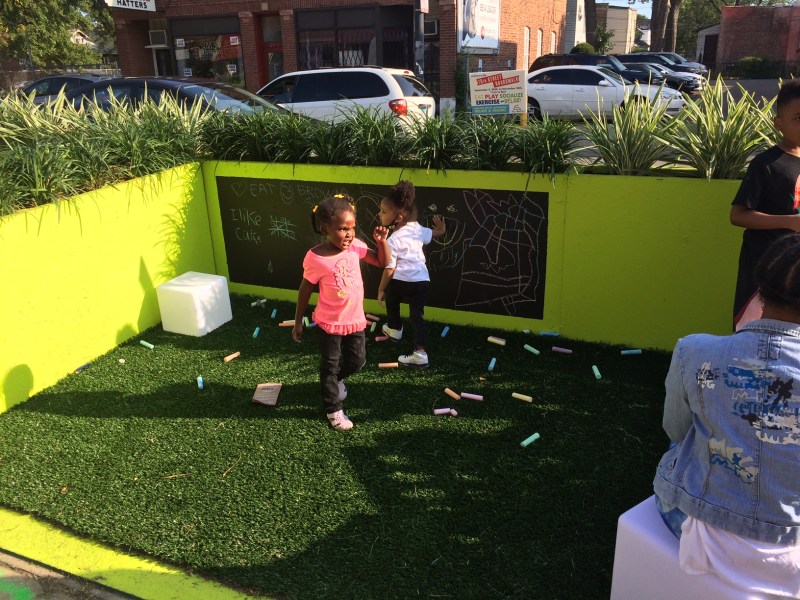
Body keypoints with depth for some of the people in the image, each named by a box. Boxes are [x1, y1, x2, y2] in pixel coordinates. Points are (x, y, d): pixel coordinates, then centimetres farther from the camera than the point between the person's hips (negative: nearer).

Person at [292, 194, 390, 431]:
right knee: (330, 367, 12)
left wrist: (382, 241, -16)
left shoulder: (354, 246, -9)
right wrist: (298, 322, -4)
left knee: (357, 361, 19)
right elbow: (305, 291, -11)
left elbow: (383, 262, 2)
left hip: (355, 320, 5)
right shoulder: (316, 258, -23)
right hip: (329, 323, -5)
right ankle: (334, 410, 30)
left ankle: (338, 378, 51)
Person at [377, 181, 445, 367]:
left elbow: (389, 269, -13)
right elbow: (437, 232, 22)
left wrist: (381, 289, -3)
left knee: (391, 297, 28)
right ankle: (420, 352, -3)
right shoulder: (418, 229, 4)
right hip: (422, 281, 4)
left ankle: (395, 329, 45)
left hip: (401, 281, -4)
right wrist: (440, 226, 45)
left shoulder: (393, 240, -13)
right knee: (417, 315, 7)